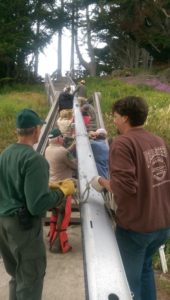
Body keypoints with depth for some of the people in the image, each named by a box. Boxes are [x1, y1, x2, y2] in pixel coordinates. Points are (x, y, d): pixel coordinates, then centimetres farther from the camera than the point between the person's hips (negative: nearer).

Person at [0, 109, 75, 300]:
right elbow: (38, 205, -25)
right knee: (30, 279, 9)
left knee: (16, 276, 24)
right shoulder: (34, 159, -21)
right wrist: (63, 191, -10)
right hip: (24, 224, -8)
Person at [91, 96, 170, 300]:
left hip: (135, 226, -7)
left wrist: (104, 183, -9)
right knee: (144, 267, 29)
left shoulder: (123, 143, -19)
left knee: (130, 279, 14)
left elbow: (124, 187, -27)